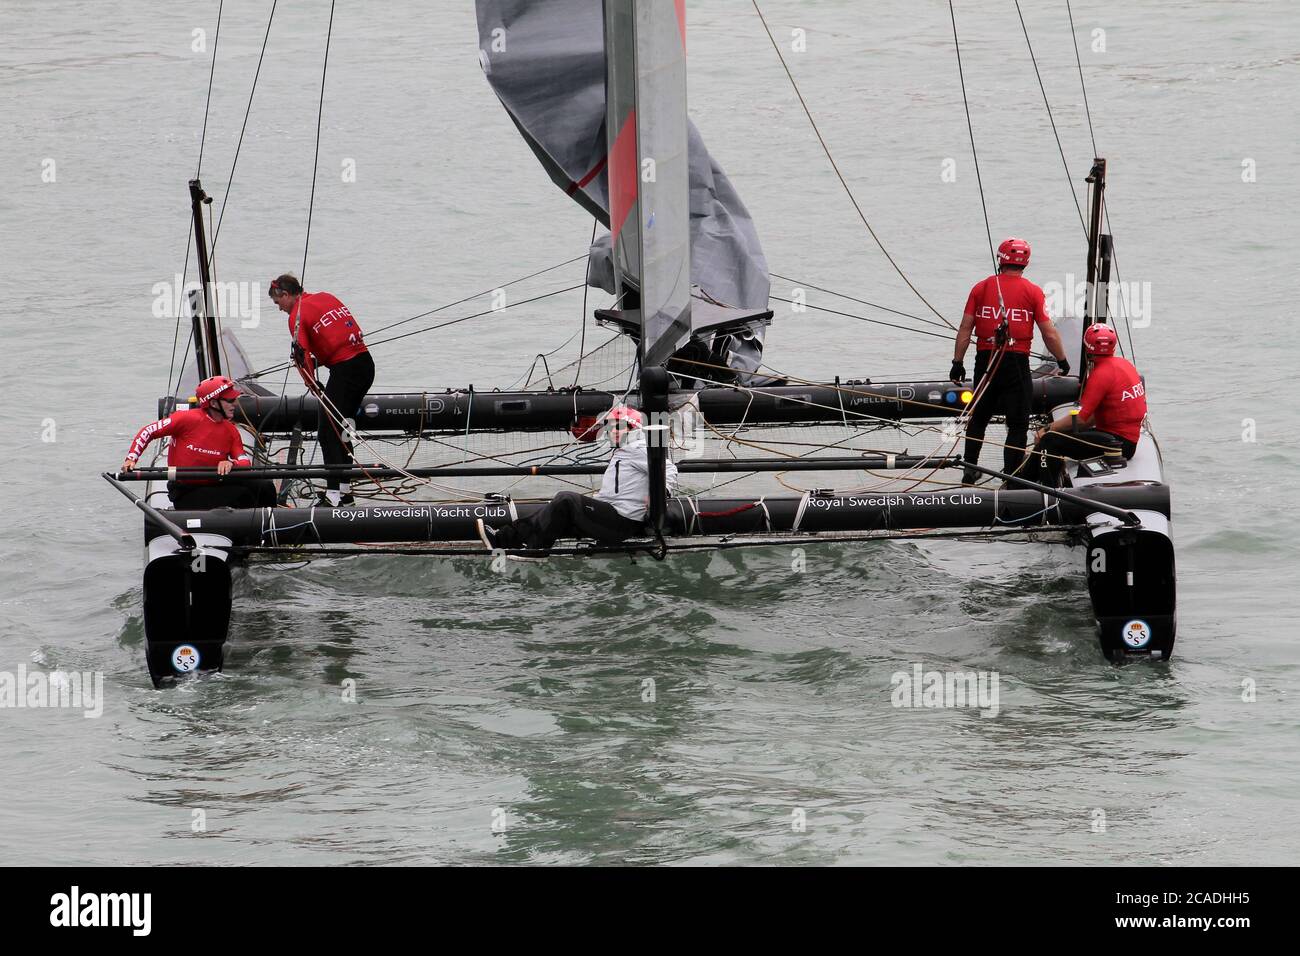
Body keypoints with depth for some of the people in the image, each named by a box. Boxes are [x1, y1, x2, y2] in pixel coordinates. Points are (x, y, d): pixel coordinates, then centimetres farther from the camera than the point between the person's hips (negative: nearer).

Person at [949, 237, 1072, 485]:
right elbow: (1049, 333, -3)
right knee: (1017, 423, 4)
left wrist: (957, 363, 7)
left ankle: (970, 470, 21)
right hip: (1016, 362, -3)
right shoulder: (1032, 292, -3)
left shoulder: (981, 288, 3)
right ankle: (1010, 476, 0)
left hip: (986, 360, 3)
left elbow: (965, 329, 2)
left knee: (978, 417, 19)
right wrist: (1062, 362, 10)